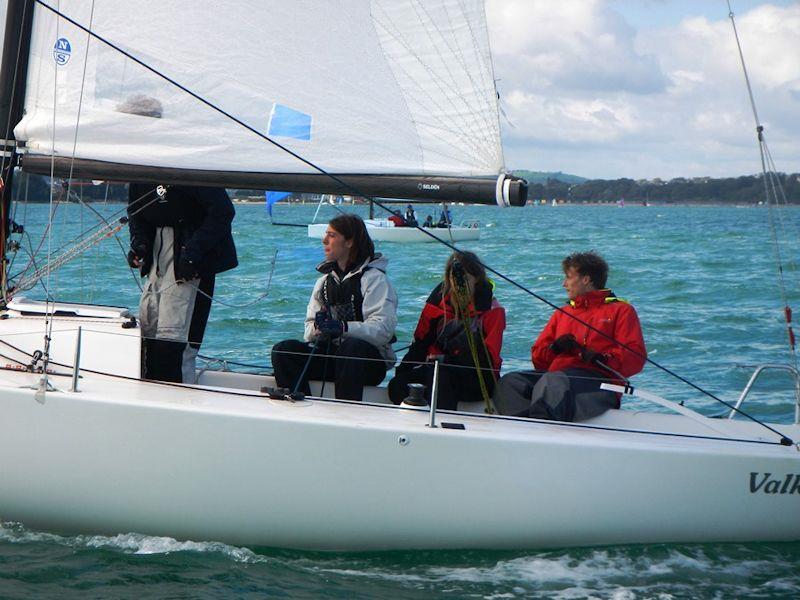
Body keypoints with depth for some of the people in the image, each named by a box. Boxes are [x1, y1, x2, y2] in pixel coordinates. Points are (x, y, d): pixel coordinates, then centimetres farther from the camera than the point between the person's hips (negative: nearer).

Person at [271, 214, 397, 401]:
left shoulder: (374, 278, -3)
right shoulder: (325, 280, 18)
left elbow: (383, 329, -17)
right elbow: (310, 326, 12)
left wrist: (344, 327, -30)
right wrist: (317, 328, -12)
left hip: (369, 359, -5)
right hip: (329, 354, 6)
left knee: (351, 346, -38)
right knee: (282, 350, -15)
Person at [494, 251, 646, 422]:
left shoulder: (621, 310, 16)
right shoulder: (562, 313, 35)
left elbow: (635, 358, 2)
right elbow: (538, 358, 28)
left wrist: (603, 358, -16)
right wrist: (555, 348, 5)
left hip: (598, 380, -6)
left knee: (552, 381, -39)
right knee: (509, 382, -23)